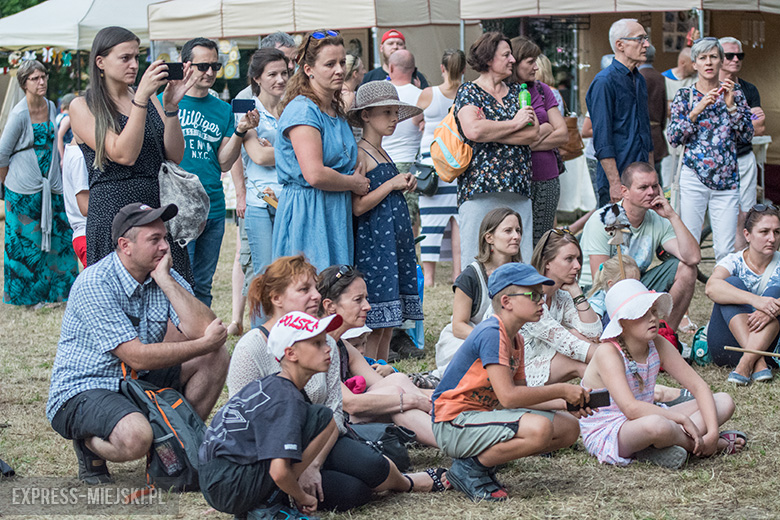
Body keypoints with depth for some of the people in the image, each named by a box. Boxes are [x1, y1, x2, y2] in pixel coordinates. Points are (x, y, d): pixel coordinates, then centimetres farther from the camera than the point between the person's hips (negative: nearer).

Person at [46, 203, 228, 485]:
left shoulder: (168, 278, -1)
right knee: (136, 437, -36)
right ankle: (89, 443, -1)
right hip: (81, 390, -7)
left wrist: (165, 280, -20)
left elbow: (203, 330, -17)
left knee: (215, 356, -6)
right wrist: (205, 343, -20)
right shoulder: (94, 284, -21)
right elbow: (137, 357, -25)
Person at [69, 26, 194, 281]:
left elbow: (175, 155, 4)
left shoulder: (149, 99, 14)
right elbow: (124, 155, -15)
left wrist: (170, 105, -7)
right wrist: (141, 97, -17)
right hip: (113, 214, -4)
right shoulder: (82, 107, 0)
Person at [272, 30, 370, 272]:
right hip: (307, 213, -9)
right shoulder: (302, 110, -13)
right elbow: (315, 174, -23)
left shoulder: (336, 111, 15)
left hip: (336, 214, 9)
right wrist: (356, 183, -7)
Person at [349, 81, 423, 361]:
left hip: (394, 241, 9)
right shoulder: (359, 154, -10)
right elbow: (358, 206, -17)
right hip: (373, 241, -9)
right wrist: (392, 184, -12)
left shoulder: (382, 153, 18)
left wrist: (405, 186, 9)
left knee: (388, 324, 10)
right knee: (374, 326, -9)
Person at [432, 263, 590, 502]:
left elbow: (522, 395, 14)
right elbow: (508, 397, -25)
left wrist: (564, 403, 0)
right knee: (539, 429, -30)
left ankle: (484, 459, 6)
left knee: (569, 428, 5)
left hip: (484, 415, 10)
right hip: (455, 424, -10)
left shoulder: (515, 338, 12)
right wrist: (560, 390, -15)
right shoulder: (491, 334, -18)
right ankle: (470, 469, -11)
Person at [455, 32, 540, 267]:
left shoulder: (517, 92, 18)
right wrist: (514, 124, -4)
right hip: (480, 188, -5)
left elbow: (533, 134, 3)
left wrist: (490, 131, -7)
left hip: (518, 189, 5)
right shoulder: (469, 92, 4)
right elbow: (473, 130, -16)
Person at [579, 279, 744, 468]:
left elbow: (698, 386, -2)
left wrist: (712, 432, -16)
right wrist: (682, 419, -31)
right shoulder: (608, 353, -21)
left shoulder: (657, 345, -1)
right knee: (655, 425, -42)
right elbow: (630, 408, -33)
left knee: (724, 402, 1)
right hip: (605, 435, -8)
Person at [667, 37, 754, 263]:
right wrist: (697, 110, -13)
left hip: (727, 177, 1)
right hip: (693, 177, -1)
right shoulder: (684, 96, 6)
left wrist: (731, 106, -9)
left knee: (725, 251, -2)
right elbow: (673, 137, -3)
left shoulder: (735, 94, 9)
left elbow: (747, 136, 2)